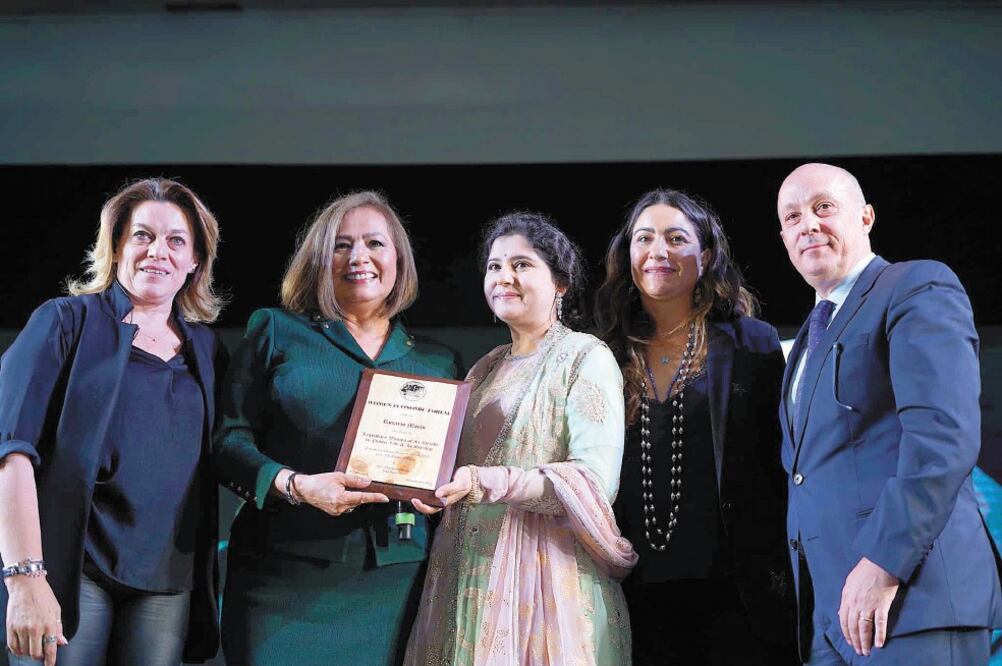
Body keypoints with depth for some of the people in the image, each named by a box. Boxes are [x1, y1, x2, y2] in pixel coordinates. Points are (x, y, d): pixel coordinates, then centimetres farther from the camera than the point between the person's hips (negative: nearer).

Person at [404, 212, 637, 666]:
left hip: (544, 579, -6)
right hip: (468, 573, 6)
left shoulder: (584, 358, -4)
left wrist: (487, 484, -28)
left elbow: (596, 480, -17)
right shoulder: (486, 369, 16)